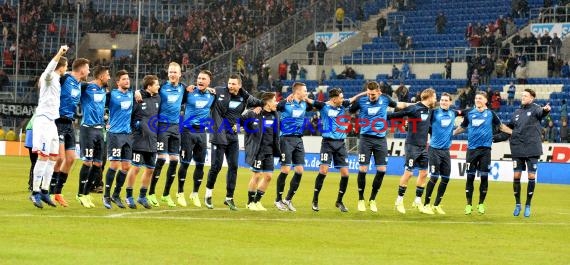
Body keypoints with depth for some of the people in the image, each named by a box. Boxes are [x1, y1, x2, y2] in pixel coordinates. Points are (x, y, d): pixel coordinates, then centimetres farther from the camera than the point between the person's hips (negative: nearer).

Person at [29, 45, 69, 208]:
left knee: (53, 157, 10)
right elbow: (48, 70, -33)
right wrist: (60, 53, -43)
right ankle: (35, 192, -10)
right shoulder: (49, 77, -9)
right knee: (43, 156, -12)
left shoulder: (56, 79, 17)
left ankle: (44, 191, 15)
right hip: (43, 120, -10)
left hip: (51, 121, 10)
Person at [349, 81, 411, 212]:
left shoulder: (384, 99, 1)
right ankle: (361, 200, 10)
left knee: (381, 170, -1)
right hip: (366, 139, -3)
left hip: (380, 139, 3)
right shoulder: (361, 101, -6)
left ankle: (372, 200, 14)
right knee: (362, 169, -6)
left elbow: (398, 105, 20)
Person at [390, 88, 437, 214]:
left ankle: (418, 201, 15)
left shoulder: (429, 111, 10)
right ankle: (399, 200, 7)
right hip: (412, 145, -7)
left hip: (423, 146, 7)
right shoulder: (414, 109, -13)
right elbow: (398, 114, -11)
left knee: (423, 173, 6)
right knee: (408, 172, -5)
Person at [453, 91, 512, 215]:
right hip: (472, 149, 0)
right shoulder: (469, 113, 6)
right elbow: (463, 127, 18)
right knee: (470, 177, 0)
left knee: (484, 177, 0)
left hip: (485, 149, 0)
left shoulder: (490, 114, 4)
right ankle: (469, 204, 8)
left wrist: (514, 132, 11)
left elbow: (501, 126, 16)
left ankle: (481, 204, 12)